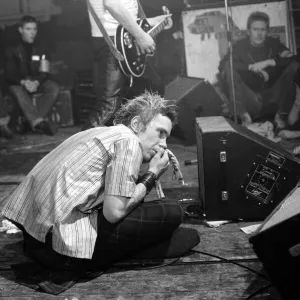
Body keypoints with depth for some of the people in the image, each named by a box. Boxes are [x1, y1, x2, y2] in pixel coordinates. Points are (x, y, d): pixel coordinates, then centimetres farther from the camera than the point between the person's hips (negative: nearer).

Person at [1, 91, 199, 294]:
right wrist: (152, 175, 0)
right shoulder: (128, 141, -8)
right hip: (63, 246, -10)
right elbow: (114, 212, -14)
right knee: (171, 212, -5)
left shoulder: (102, 132, 19)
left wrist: (147, 175, 15)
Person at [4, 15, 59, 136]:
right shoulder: (12, 50, 5)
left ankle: (33, 120, -39)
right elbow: (9, 75, -4)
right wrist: (23, 82, -26)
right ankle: (38, 121, -54)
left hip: (37, 82, 3)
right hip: (18, 83, -2)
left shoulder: (40, 50, 12)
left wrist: (36, 82, -21)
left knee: (54, 87, -29)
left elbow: (44, 73, 4)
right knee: (18, 91, -39)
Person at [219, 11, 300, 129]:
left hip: (273, 100, 2)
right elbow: (222, 65, -14)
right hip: (250, 100, -2)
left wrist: (268, 62, -16)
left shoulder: (274, 44, 10)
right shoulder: (240, 46, 4)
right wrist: (251, 67, -18)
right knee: (229, 67, -20)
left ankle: (281, 115, -17)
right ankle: (244, 116, -26)